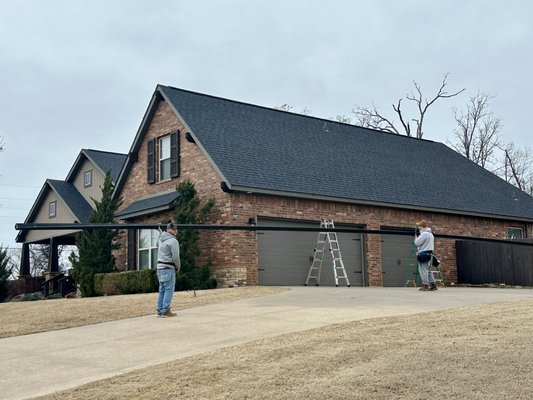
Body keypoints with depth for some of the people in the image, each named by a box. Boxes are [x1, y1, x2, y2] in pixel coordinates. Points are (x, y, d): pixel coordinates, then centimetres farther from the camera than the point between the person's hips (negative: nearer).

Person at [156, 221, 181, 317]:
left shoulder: (161, 238, 9)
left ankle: (160, 310, 15)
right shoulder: (173, 241, -13)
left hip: (160, 267, 9)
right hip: (168, 268, -9)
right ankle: (165, 311, -7)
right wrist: (178, 267, -2)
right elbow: (175, 257, -15)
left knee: (162, 290, 13)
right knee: (169, 290, -5)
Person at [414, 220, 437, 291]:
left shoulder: (424, 234, -13)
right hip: (429, 253, 10)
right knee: (428, 270, 14)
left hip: (423, 253, -10)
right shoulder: (430, 234, 19)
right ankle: (433, 285, 13)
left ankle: (425, 285, -8)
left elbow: (417, 243, -15)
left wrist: (416, 235, 0)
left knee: (423, 270, -6)